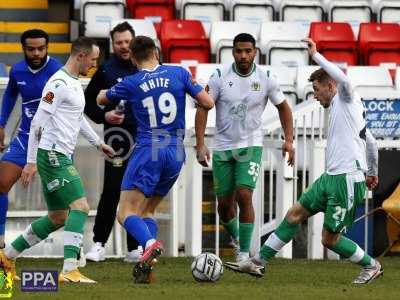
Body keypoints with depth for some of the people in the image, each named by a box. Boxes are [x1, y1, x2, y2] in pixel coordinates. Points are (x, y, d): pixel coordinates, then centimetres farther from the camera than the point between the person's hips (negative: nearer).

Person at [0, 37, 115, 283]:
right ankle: (70, 270, -23)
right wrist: (31, 162, -17)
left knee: (57, 219, 13)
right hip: (53, 155, -10)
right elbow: (38, 123, -16)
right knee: (80, 206, -17)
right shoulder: (59, 84, -15)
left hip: (62, 157, 10)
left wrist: (98, 143, 32)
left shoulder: (75, 83, 16)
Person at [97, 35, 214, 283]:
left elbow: (101, 99, 18)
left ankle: (151, 244, -36)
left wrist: (105, 92, 41)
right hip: (176, 154, 4)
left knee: (126, 213, -6)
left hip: (148, 153, -4)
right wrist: (199, 90, 26)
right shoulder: (179, 74, 3)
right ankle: (147, 268, 0)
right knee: (148, 210, 17)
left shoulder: (130, 84, 1)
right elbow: (208, 103, 4)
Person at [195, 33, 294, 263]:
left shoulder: (266, 78, -5)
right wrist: (201, 145, -14)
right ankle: (236, 238, 37)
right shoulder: (220, 76, -8)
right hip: (223, 148, 1)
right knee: (224, 204, 5)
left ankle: (244, 254, -11)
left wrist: (289, 140, -1)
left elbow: (283, 107, 8)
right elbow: (203, 108, -5)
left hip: (251, 146, -1)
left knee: (244, 196, -18)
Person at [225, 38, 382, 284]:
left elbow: (343, 79, -30)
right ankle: (259, 262, 13)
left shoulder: (346, 100, -6)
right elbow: (371, 143, 28)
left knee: (330, 239, -5)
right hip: (331, 177, 10)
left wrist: (316, 55, -22)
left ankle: (371, 266, 15)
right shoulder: (343, 108, 20)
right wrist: (373, 172, 40)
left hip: (347, 180, -10)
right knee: (294, 215, 9)